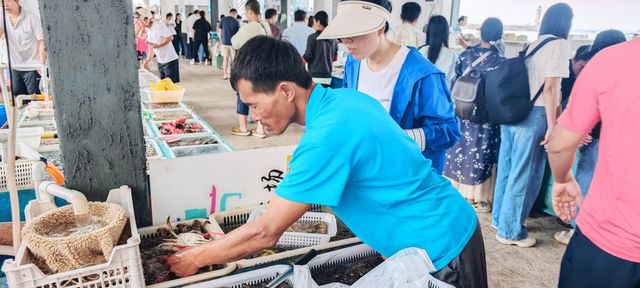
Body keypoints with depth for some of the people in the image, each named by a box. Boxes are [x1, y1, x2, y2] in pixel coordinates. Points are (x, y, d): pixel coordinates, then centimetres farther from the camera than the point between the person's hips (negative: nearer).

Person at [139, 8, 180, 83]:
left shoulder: (158, 26, -14)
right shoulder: (148, 31, 11)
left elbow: (170, 37, -19)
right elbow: (151, 46, 16)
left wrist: (158, 45, -20)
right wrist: (149, 59, 10)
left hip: (170, 60, -8)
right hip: (160, 61, 8)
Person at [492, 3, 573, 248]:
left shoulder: (533, 45, 16)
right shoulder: (559, 45, -7)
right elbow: (550, 88, -15)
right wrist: (552, 126, -14)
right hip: (533, 116, -8)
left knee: (507, 169, 16)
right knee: (524, 175, 1)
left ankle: (500, 219, 29)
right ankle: (510, 230, 11)